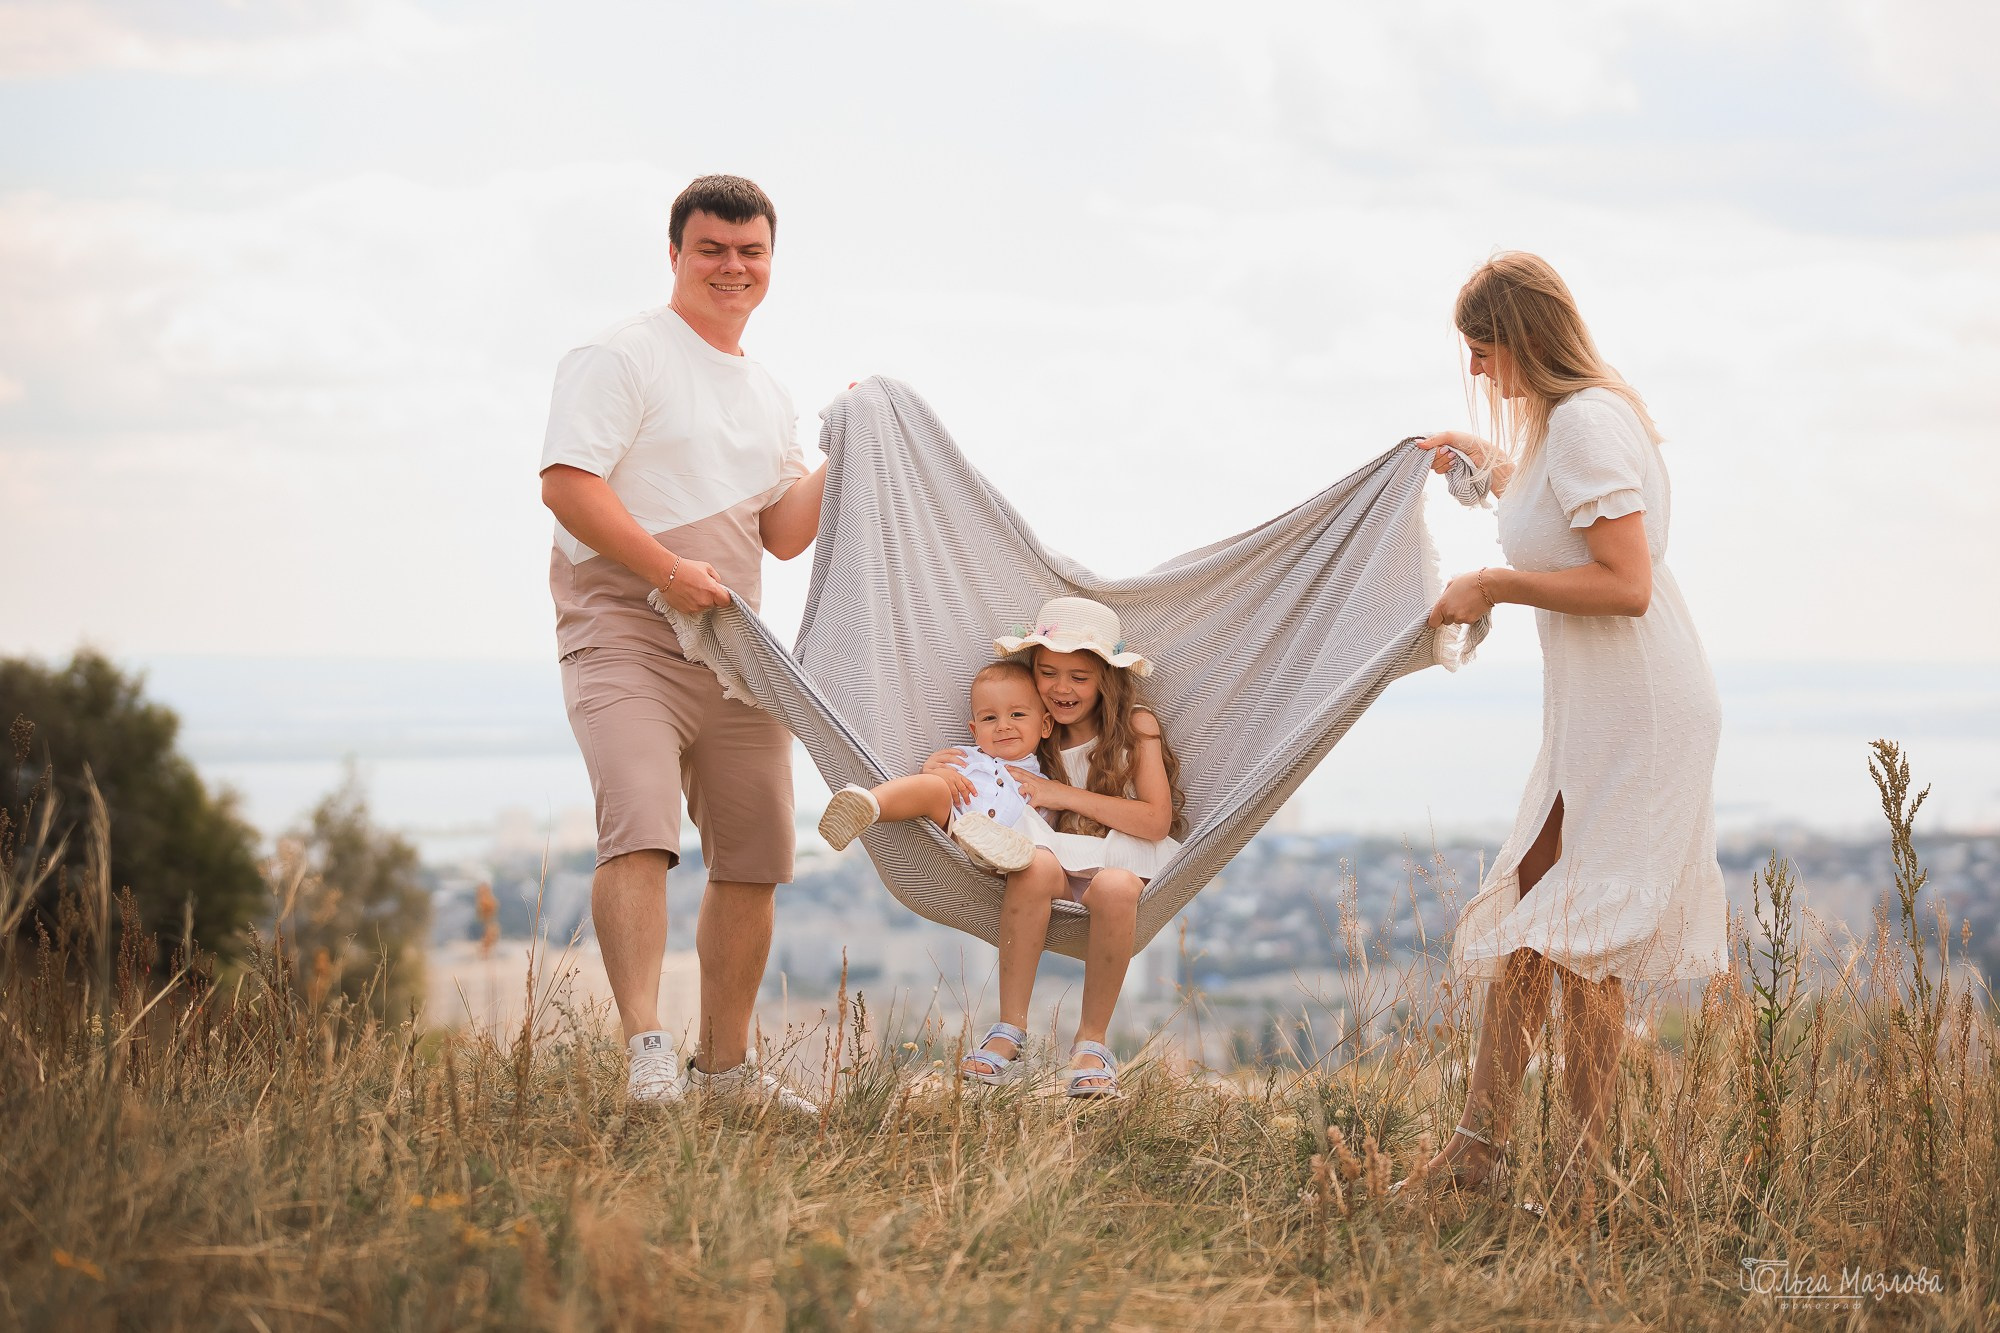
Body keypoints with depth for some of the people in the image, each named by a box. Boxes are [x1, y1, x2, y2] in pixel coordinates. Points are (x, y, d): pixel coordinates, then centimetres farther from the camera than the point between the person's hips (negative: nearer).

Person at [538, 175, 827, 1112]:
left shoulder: (769, 397, 20)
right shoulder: (624, 357, -4)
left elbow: (785, 534, 16)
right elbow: (566, 481, -14)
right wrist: (668, 569, -20)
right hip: (625, 637, -7)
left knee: (754, 857, 8)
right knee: (640, 828, -24)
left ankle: (725, 1064, 18)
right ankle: (646, 1050, -28)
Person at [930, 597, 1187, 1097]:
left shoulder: (1135, 724, -3)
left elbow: (1156, 821, -11)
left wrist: (1065, 794, -15)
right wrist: (937, 769, -16)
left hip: (1121, 855, -2)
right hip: (1059, 853, 2)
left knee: (1115, 887, -39)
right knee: (1036, 867, -35)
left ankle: (1092, 1040, -25)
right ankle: (1009, 1030, -31)